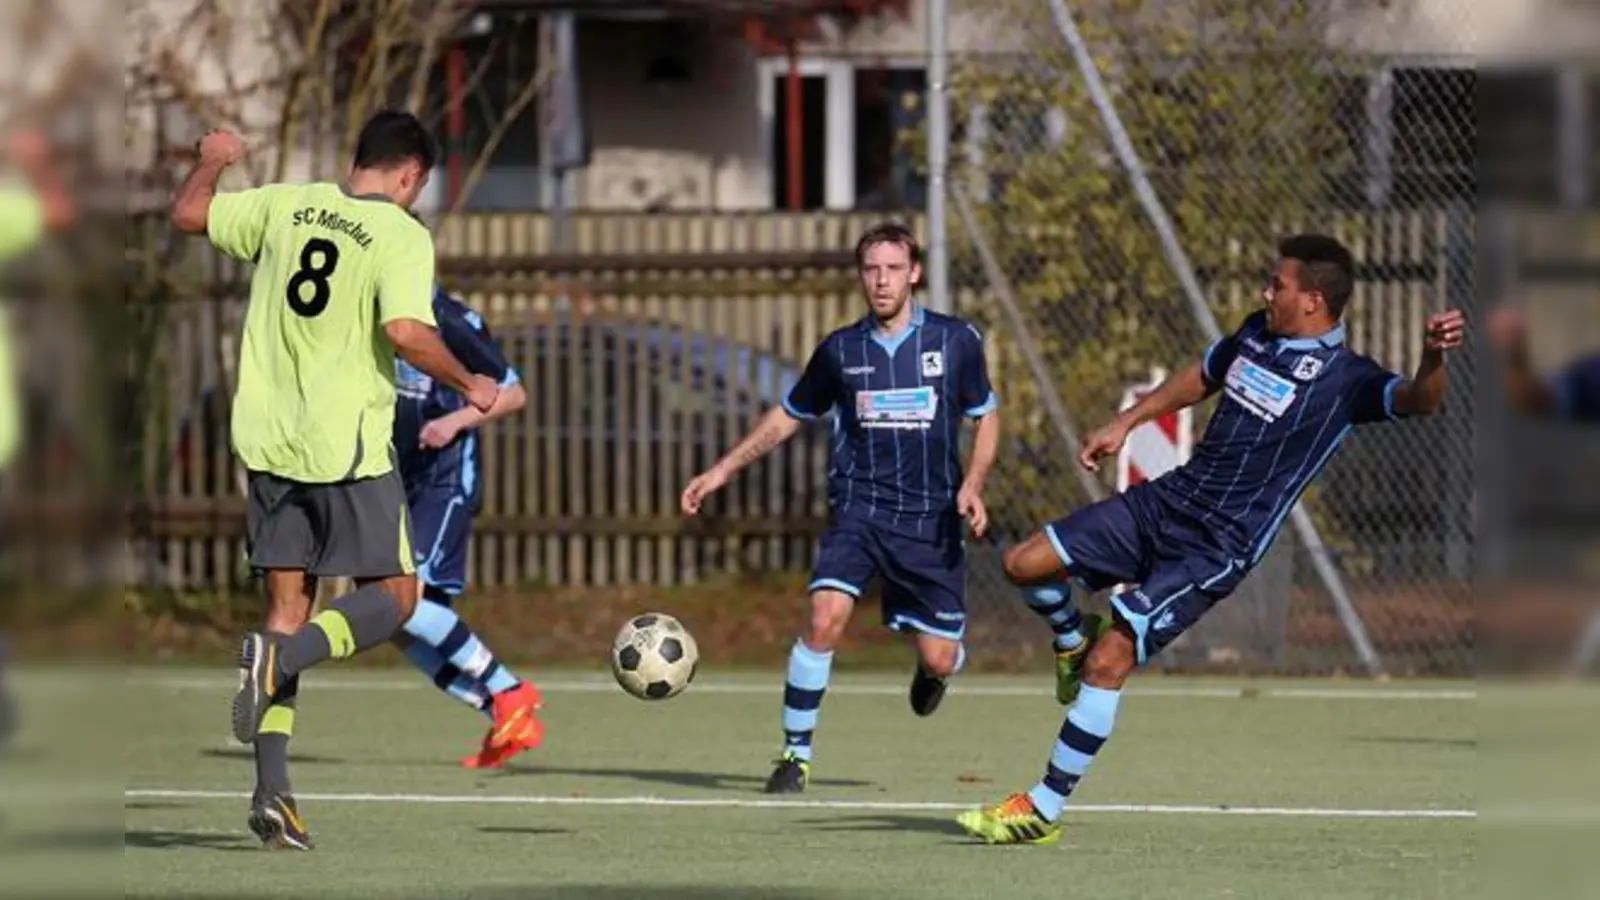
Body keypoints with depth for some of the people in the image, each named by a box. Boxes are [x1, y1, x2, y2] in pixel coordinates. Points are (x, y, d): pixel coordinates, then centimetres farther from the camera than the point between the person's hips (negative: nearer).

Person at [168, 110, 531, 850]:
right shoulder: (401, 235, -9)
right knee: (393, 596, 8)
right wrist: (469, 387, -6)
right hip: (347, 449, -5)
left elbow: (188, 215, 14)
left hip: (269, 444, 5)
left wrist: (211, 162, 33)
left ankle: (272, 789, 2)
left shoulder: (286, 206, 5)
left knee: (289, 606, 10)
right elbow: (405, 332, -22)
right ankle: (280, 656, -20)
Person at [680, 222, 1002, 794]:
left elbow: (985, 419, 11)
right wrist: (722, 471, 11)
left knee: (939, 660, 0)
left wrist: (972, 487, -5)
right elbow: (788, 416, 17)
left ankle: (933, 669, 41)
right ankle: (796, 752, -11)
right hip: (858, 507, 0)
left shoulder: (955, 341, -1)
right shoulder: (840, 351, 3)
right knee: (825, 616, -23)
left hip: (931, 519, 0)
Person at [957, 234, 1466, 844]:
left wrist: (1433, 359, -55)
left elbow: (1417, 401, -33)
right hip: (1167, 500, 7)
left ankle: (1043, 810, -6)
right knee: (1025, 564, 5)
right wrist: (1125, 424, 31)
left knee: (1110, 662, -15)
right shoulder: (1257, 333, 7)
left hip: (1216, 549, -7)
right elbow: (1201, 377, 27)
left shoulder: (1342, 378, -16)